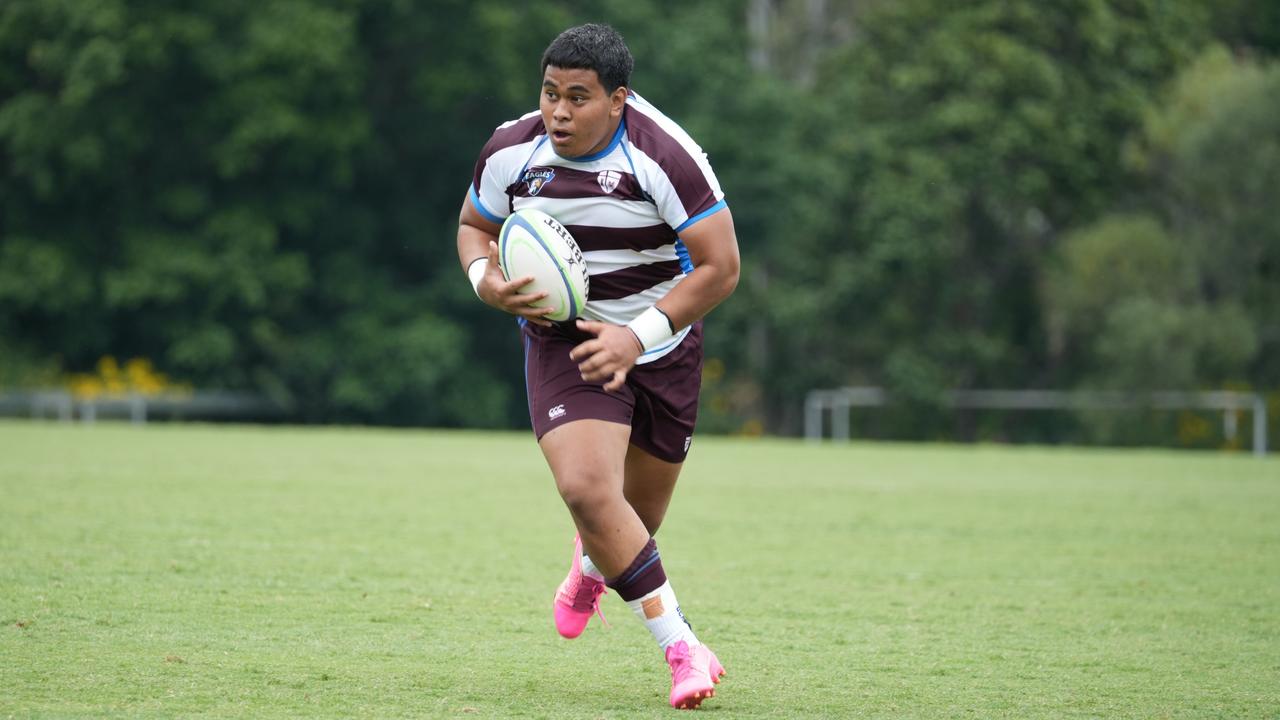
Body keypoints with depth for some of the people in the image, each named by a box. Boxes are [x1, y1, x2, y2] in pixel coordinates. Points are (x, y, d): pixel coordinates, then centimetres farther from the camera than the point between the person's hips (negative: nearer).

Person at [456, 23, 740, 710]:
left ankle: (591, 563, 52)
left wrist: (638, 336, -25)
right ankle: (682, 649, -15)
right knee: (587, 487, -24)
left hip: (662, 342, 0)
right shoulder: (511, 151, -11)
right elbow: (473, 225, 10)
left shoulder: (665, 156, -22)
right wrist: (486, 279, -13)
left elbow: (720, 266, -18)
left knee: (640, 514, 12)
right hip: (562, 339, 0)